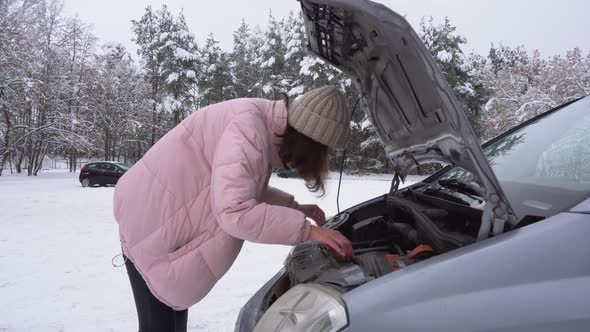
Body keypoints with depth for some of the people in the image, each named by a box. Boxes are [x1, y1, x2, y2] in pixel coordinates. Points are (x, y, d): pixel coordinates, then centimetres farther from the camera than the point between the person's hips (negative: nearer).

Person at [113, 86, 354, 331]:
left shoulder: (267, 125, 1)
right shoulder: (249, 126, -29)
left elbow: (248, 188, 15)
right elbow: (235, 213, -35)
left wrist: (295, 208, 11)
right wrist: (307, 230, -29)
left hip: (168, 217, 9)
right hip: (151, 220, -9)